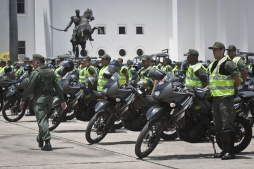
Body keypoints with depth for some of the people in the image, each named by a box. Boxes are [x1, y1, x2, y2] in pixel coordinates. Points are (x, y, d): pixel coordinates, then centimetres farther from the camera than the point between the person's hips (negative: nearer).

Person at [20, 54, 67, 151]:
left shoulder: (36, 73, -9)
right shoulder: (51, 72, 12)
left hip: (39, 98, -7)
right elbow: (58, 87, 10)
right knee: (44, 118, 22)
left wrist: (23, 100, -5)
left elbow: (29, 88, -13)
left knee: (42, 120, -8)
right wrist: (62, 100, 12)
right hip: (49, 97, 7)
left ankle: (47, 142, -15)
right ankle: (41, 137, 29)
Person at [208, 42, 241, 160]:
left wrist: (231, 90, 3)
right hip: (215, 98, 9)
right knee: (218, 126, 11)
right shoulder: (213, 65, 18)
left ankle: (230, 151, -11)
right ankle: (224, 150, 18)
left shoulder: (227, 63, -10)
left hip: (226, 98, -9)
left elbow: (238, 80, -10)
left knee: (227, 125, -11)